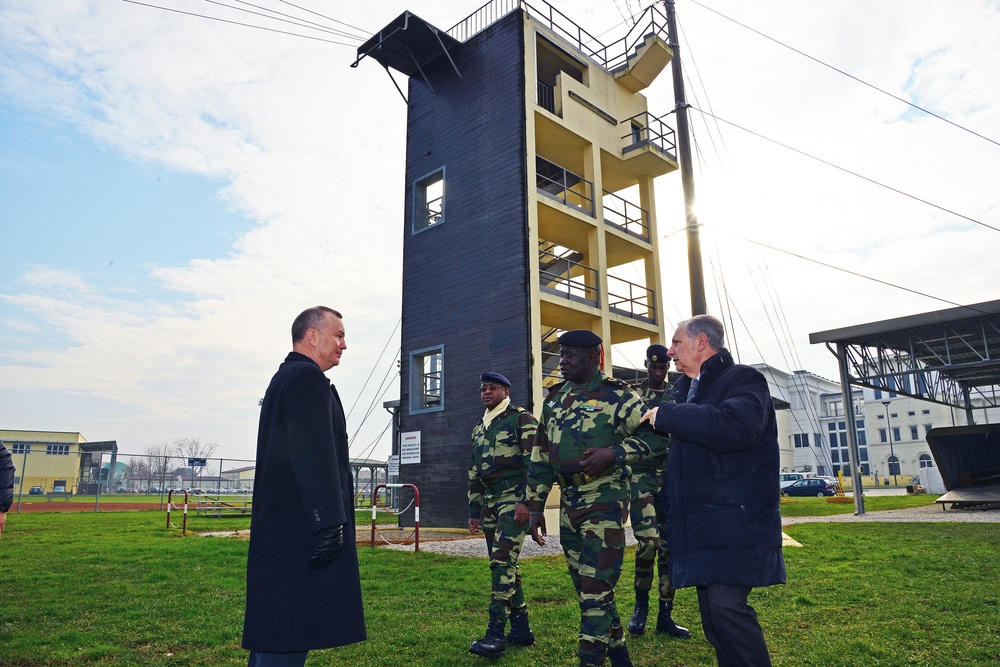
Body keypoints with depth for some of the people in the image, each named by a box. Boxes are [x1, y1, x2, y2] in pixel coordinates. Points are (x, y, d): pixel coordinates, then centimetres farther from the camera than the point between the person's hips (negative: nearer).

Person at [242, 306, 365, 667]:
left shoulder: (283, 377, 20)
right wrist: (330, 522, -22)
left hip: (278, 526, 11)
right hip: (303, 528, -11)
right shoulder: (308, 377, -12)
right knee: (288, 637, -5)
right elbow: (315, 455, -22)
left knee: (272, 637, 16)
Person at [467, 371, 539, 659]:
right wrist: (474, 512, 17)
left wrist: (526, 502, -19)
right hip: (490, 502, 8)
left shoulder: (522, 419, -4)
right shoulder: (478, 429, 18)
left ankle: (496, 634, -13)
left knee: (502, 561, -16)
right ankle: (521, 629, 19)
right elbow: (474, 474, 20)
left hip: (515, 498, -8)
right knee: (504, 566, 10)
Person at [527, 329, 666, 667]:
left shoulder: (616, 395, -9)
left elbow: (654, 434, -11)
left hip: (605, 502, -7)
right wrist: (535, 507, 11)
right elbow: (540, 458, 13)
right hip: (569, 503, 7)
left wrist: (613, 453, -24)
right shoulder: (554, 399, 10)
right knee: (586, 587, 15)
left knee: (595, 588, -7)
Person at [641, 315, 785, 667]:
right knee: (713, 615, 13)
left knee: (725, 604, -17)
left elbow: (737, 427, -30)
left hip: (735, 522, -8)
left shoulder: (742, 379, -7)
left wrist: (667, 415, -22)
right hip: (699, 525, 9)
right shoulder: (685, 390, 18)